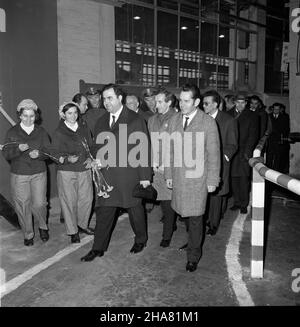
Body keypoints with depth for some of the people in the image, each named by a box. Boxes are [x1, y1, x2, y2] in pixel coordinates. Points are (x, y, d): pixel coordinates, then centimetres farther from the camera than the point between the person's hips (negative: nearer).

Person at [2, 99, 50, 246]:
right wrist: (18, 149, -23)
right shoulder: (12, 132, 2)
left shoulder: (41, 132, 4)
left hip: (38, 174, 0)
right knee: (22, 206, 6)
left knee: (39, 204, -5)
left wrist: (39, 153, -20)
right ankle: (28, 234, 26)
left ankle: (43, 226, 25)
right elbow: (6, 154, -4)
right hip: (18, 175, 0)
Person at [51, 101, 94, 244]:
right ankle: (73, 232, 17)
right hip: (66, 172, -4)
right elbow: (55, 154, -5)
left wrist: (90, 158, -2)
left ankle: (82, 225, 30)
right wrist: (67, 159, -22)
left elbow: (90, 146, 16)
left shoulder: (84, 129, 7)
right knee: (69, 201, 2)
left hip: (84, 169, 4)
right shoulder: (59, 133, -4)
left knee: (87, 198, 7)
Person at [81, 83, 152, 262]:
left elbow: (144, 149, -8)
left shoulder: (136, 120, -6)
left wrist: (145, 177, -11)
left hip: (129, 175, -4)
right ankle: (99, 248, 21)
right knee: (104, 211, 8)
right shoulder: (101, 122, 11)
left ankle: (141, 240, 34)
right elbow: (97, 147, 17)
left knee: (135, 208, 11)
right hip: (106, 176, 5)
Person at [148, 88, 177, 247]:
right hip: (156, 168, 5)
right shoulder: (152, 120, 15)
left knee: (168, 201, -2)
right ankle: (172, 224, 31)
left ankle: (167, 236, 8)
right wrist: (153, 162, 8)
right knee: (162, 200, 9)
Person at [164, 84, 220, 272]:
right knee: (185, 214, 14)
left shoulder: (208, 122, -7)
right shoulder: (175, 120, 7)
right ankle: (193, 242, 38)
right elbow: (170, 149, 11)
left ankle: (194, 256, 17)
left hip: (197, 178, -4)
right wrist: (168, 174, 10)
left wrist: (212, 181, -6)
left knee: (195, 217, 1)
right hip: (178, 177, 4)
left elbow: (213, 154, -5)